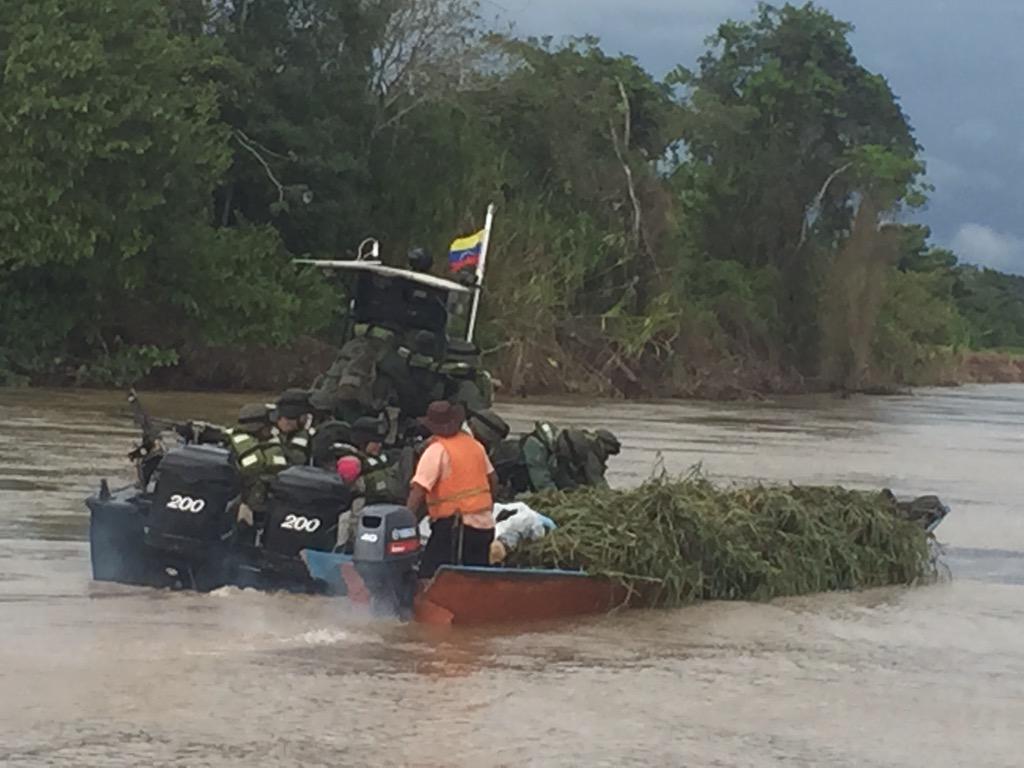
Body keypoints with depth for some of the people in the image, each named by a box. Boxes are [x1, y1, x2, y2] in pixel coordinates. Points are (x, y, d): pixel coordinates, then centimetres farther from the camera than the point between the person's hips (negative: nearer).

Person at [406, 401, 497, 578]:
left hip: (454, 524, -7)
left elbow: (418, 490, -19)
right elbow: (493, 479, 20)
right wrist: (488, 507, 34)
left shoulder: (437, 450, -11)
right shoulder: (474, 444, 10)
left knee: (429, 577, -8)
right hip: (484, 524, 7)